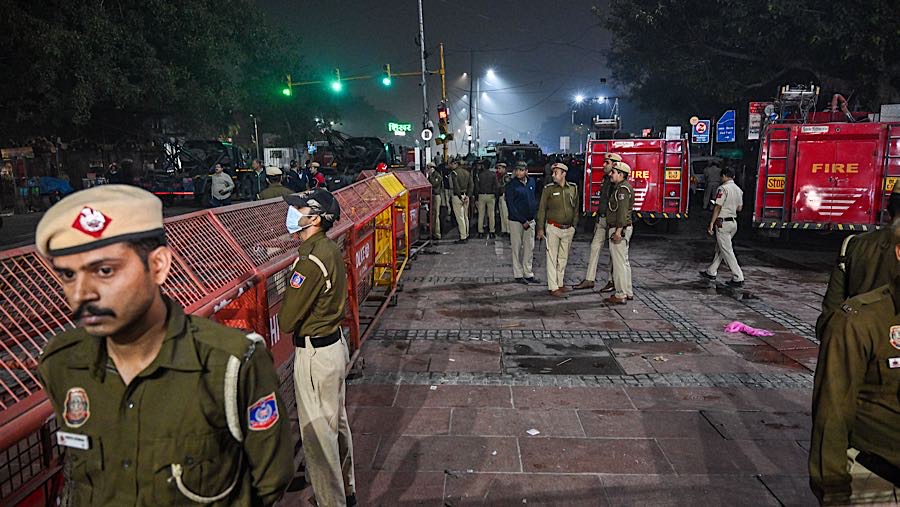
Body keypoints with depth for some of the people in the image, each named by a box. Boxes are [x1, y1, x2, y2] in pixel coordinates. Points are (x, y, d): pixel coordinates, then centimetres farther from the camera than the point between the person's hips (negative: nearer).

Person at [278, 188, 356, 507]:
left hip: (314, 354, -10)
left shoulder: (310, 261, -25)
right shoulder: (331, 250, 4)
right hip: (336, 342, 10)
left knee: (318, 433, 5)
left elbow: (286, 321, -21)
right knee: (337, 423, 22)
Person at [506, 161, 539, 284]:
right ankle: (518, 275, 11)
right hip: (516, 221, -5)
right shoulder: (511, 185, -9)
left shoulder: (532, 182, 6)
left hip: (530, 220, 5)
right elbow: (511, 206, -12)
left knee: (529, 247, 8)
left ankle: (528, 273, 17)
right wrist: (523, 221, -13)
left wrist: (534, 216, 9)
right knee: (517, 248, 2)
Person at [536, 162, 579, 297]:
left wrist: (574, 225, 11)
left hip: (568, 229, 4)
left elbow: (576, 208, 13)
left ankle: (560, 283, 24)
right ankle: (553, 287, 0)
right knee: (552, 258, -3)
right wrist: (540, 228, -6)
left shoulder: (573, 188, 4)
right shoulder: (548, 189, -5)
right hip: (553, 228, -4)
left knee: (563, 258, 13)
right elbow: (542, 209, -3)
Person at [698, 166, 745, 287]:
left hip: (723, 222, -9)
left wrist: (711, 223, -15)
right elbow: (739, 208, 14)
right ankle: (711, 272, 28)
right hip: (733, 222, 9)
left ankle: (738, 278, -7)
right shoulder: (738, 190, 10)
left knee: (727, 251, -6)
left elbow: (718, 207, -17)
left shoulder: (723, 188, -14)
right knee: (719, 249, 18)